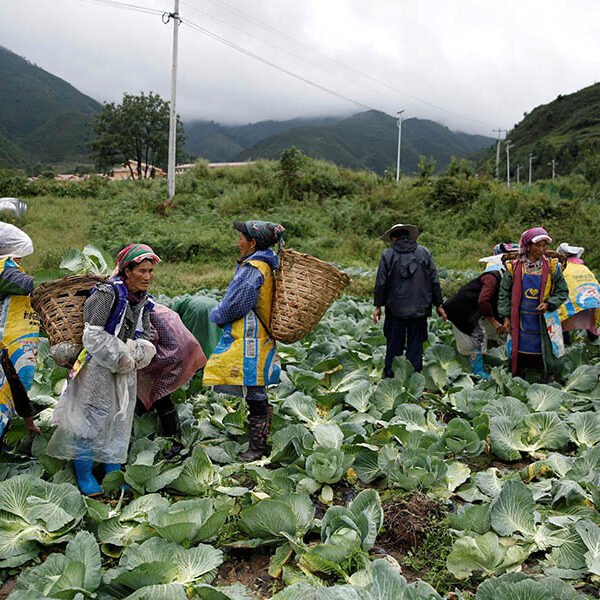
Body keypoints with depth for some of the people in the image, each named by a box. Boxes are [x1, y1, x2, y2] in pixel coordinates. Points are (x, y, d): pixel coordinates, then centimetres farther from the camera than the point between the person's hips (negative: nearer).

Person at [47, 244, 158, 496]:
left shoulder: (144, 301, 6)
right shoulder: (108, 293, -18)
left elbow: (144, 336, 11)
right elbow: (93, 335, -21)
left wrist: (136, 356, -10)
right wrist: (120, 358, -18)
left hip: (125, 368, 7)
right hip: (98, 365, -7)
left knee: (120, 418, 13)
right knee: (93, 416, -2)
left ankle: (113, 473, 27)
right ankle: (84, 476, 15)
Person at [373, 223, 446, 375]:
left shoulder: (387, 255, -1)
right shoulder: (424, 252, 5)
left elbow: (381, 283, -2)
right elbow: (434, 281, 5)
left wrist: (378, 306, 6)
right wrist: (438, 305, 11)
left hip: (395, 309, -1)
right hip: (419, 309, 1)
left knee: (394, 344, 10)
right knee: (416, 343, 7)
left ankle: (390, 376, 17)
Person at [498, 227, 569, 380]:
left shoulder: (552, 267, 1)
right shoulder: (514, 267, 0)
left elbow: (562, 292, 6)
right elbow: (504, 293, 5)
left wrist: (548, 304, -12)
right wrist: (505, 317, 0)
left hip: (544, 321, 0)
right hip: (521, 320, 0)